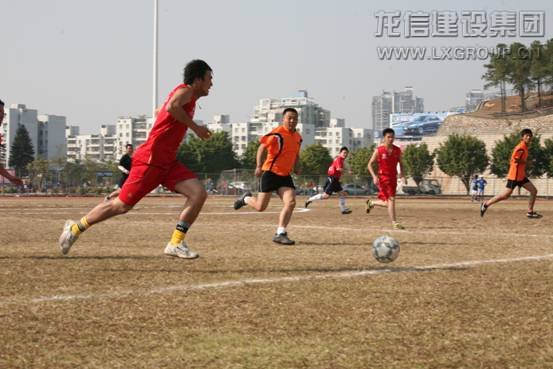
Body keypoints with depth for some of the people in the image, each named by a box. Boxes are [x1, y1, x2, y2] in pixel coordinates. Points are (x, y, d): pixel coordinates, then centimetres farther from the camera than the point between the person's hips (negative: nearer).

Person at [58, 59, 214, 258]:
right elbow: (172, 106, -35)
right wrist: (195, 127, -26)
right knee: (123, 204, -2)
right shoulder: (185, 91, -11)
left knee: (199, 193, -8)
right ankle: (75, 228, 15)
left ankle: (176, 244, -7)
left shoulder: (190, 97, 17)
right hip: (150, 159, -9)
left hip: (167, 162, 9)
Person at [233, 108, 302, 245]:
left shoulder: (298, 137, 10)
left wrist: (296, 167, 7)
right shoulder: (277, 134, -13)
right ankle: (246, 198, 32)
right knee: (260, 207, -2)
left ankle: (280, 234, -8)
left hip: (285, 176, 6)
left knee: (291, 203, -13)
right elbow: (262, 147, -12)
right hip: (271, 172, -6)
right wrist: (259, 166, -22)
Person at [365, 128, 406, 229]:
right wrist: (374, 176, -18)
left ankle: (371, 203, 38)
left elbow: (400, 164, 17)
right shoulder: (379, 150, -7)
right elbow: (370, 165, -4)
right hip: (383, 177, -5)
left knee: (388, 203, 9)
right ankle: (394, 223, -12)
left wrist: (402, 175, 2)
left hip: (393, 178, 5)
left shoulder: (397, 150, 5)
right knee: (391, 199, -15)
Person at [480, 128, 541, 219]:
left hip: (521, 176, 10)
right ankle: (486, 204, 3)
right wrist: (526, 162, -13)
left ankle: (530, 212, 9)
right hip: (515, 176, -10)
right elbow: (515, 159, -24)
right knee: (506, 195, -8)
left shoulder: (525, 147, 14)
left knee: (534, 191, 5)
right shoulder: (521, 147, -16)